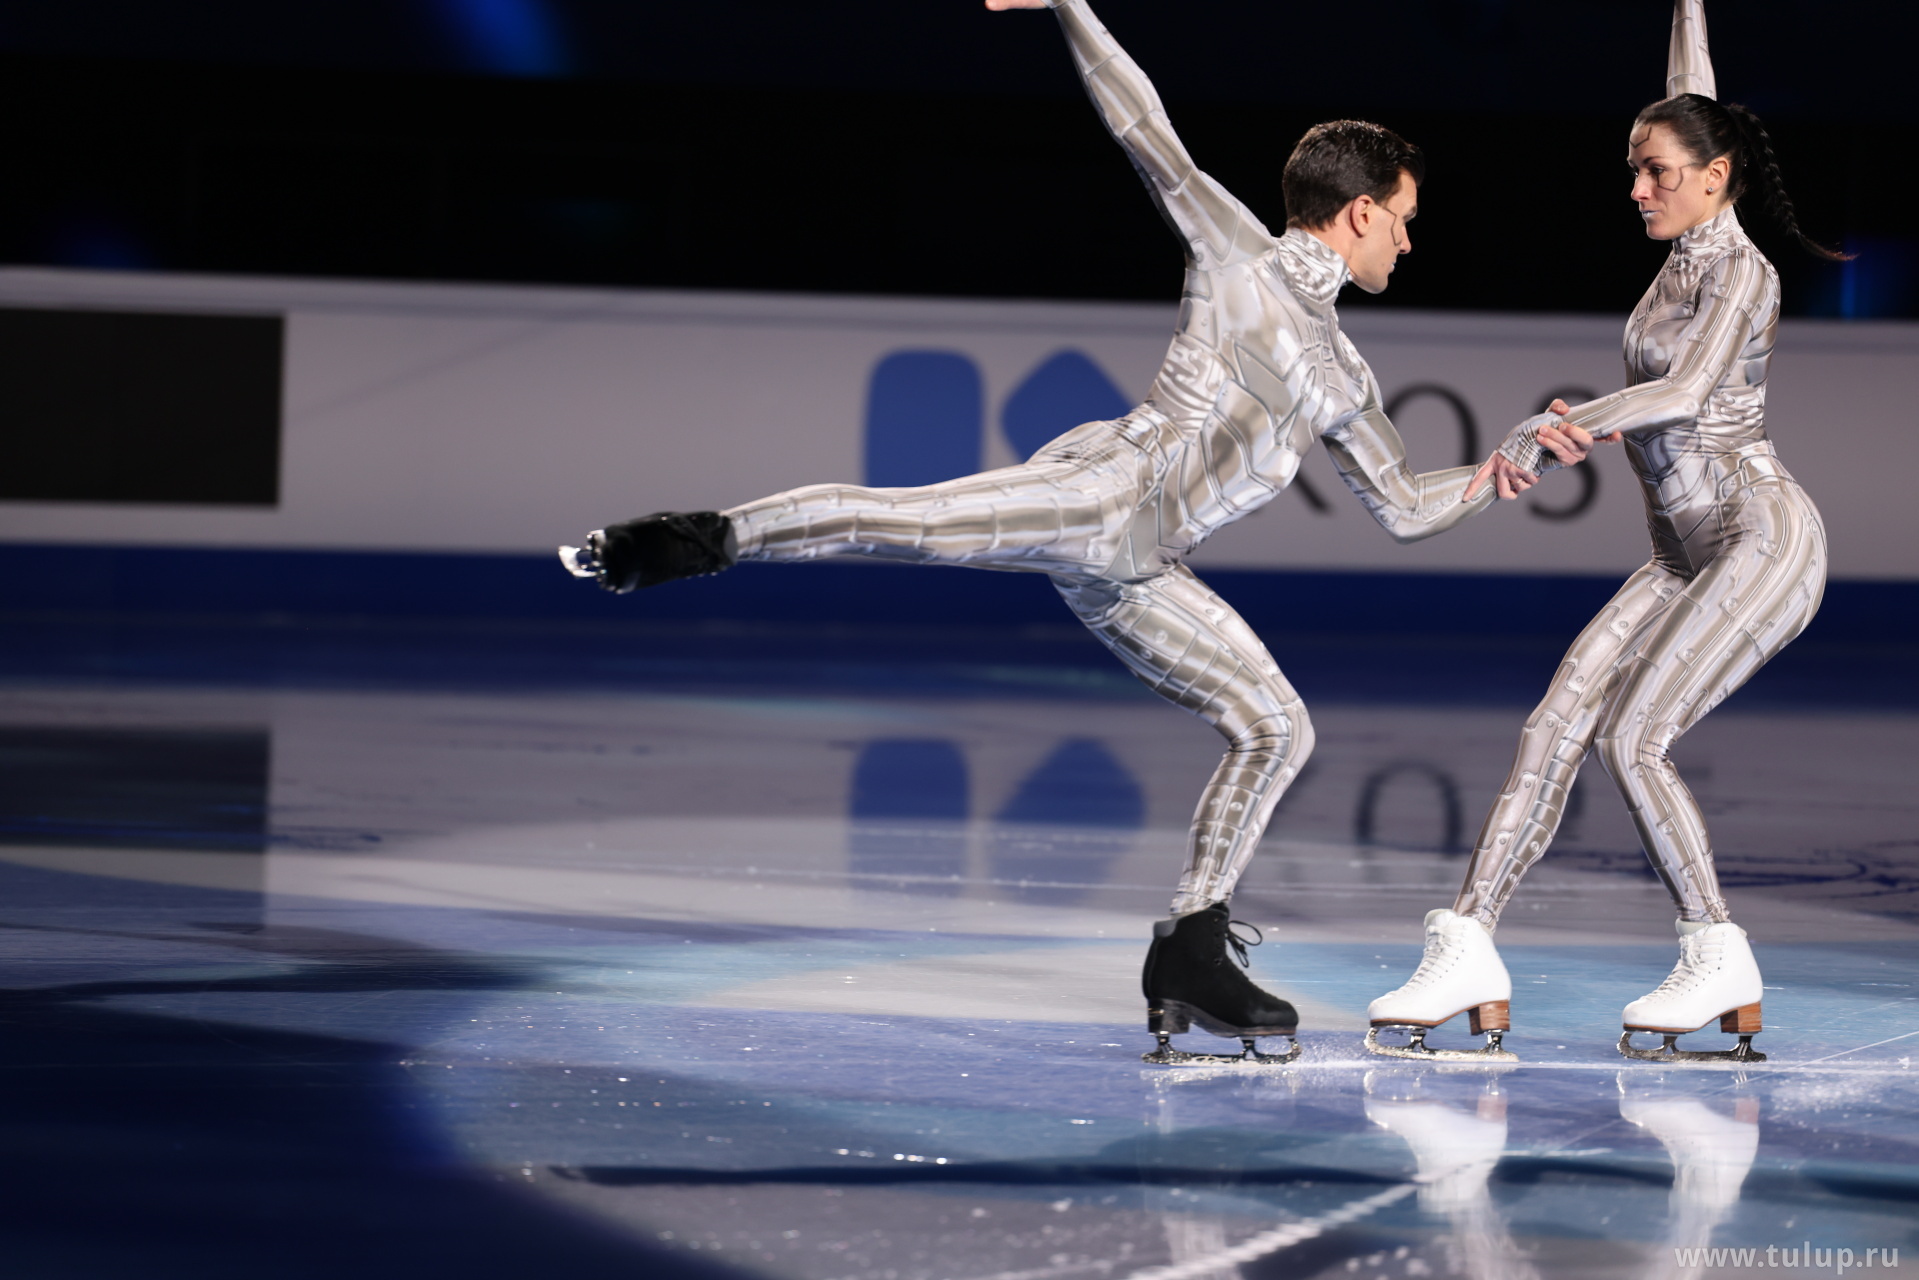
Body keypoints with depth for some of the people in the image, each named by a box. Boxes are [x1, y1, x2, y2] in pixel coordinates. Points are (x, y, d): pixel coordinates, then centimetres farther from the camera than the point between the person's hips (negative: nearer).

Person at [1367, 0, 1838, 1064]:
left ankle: (1719, 964, -7)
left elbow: (1687, 391, -28)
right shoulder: (1685, 251, 12)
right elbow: (1688, 107, 25)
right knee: (1555, 725, -6)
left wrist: (1548, 430, -32)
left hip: (1762, 537, -9)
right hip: (1684, 556, 9)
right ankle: (1468, 953, -12)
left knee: (1631, 738, -18)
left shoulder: (1740, 273, -12)